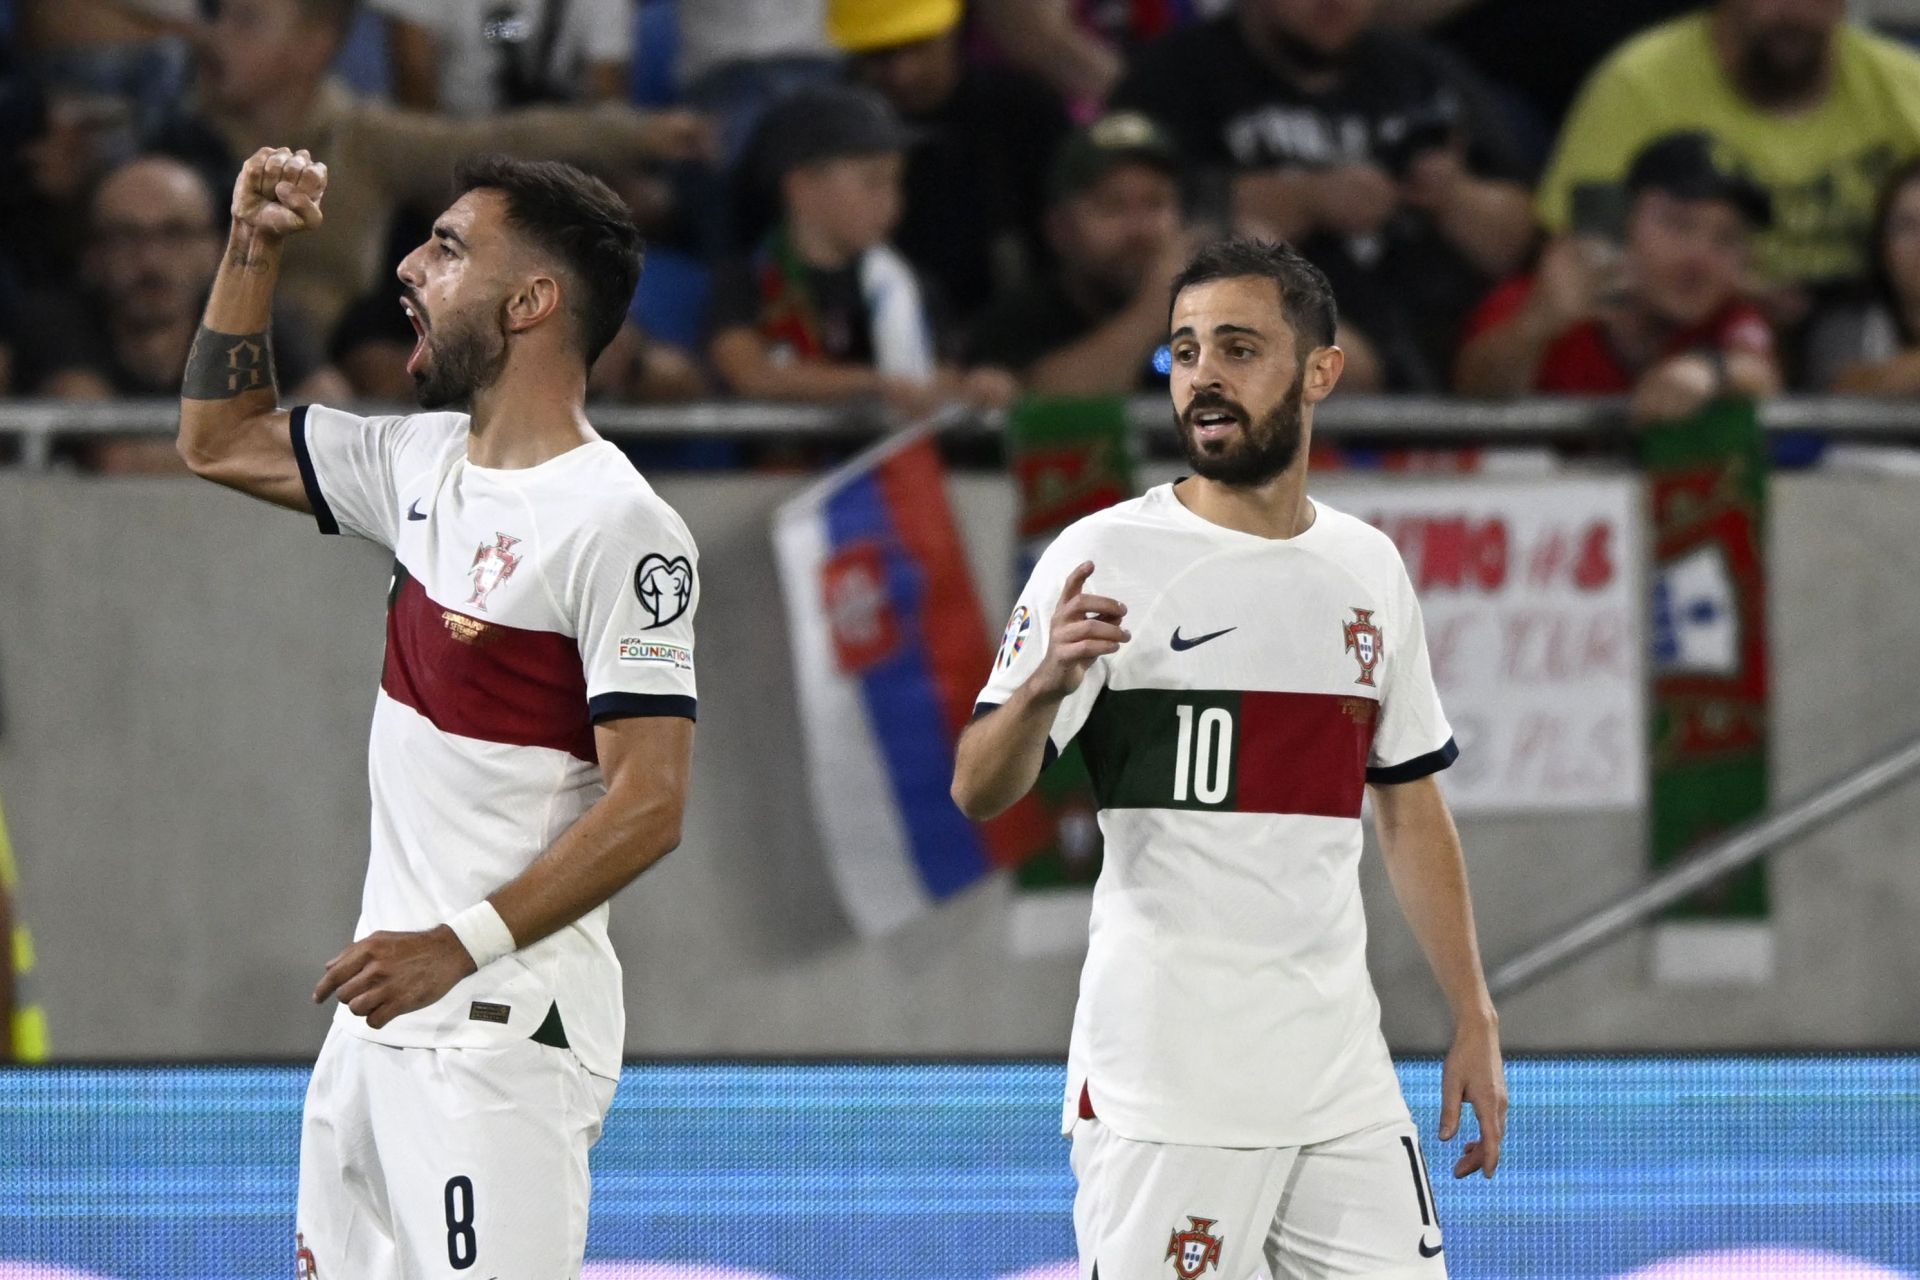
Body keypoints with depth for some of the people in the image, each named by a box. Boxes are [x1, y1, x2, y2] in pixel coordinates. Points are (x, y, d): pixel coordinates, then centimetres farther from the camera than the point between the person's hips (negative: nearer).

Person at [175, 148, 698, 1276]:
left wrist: (462, 946, -27)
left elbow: (650, 804, -19)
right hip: (382, 1003, 9)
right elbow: (221, 441, 28)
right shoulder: (425, 463, 12)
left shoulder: (616, 525, -15)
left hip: (506, 1023, -9)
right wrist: (256, 244, 16)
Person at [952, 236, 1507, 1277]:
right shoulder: (1110, 556, -5)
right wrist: (1043, 683, -33)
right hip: (1165, 1071, -5)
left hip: (1340, 1070, 5)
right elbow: (978, 792, -13)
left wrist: (1473, 1022, 15)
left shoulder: (1368, 569, 12)